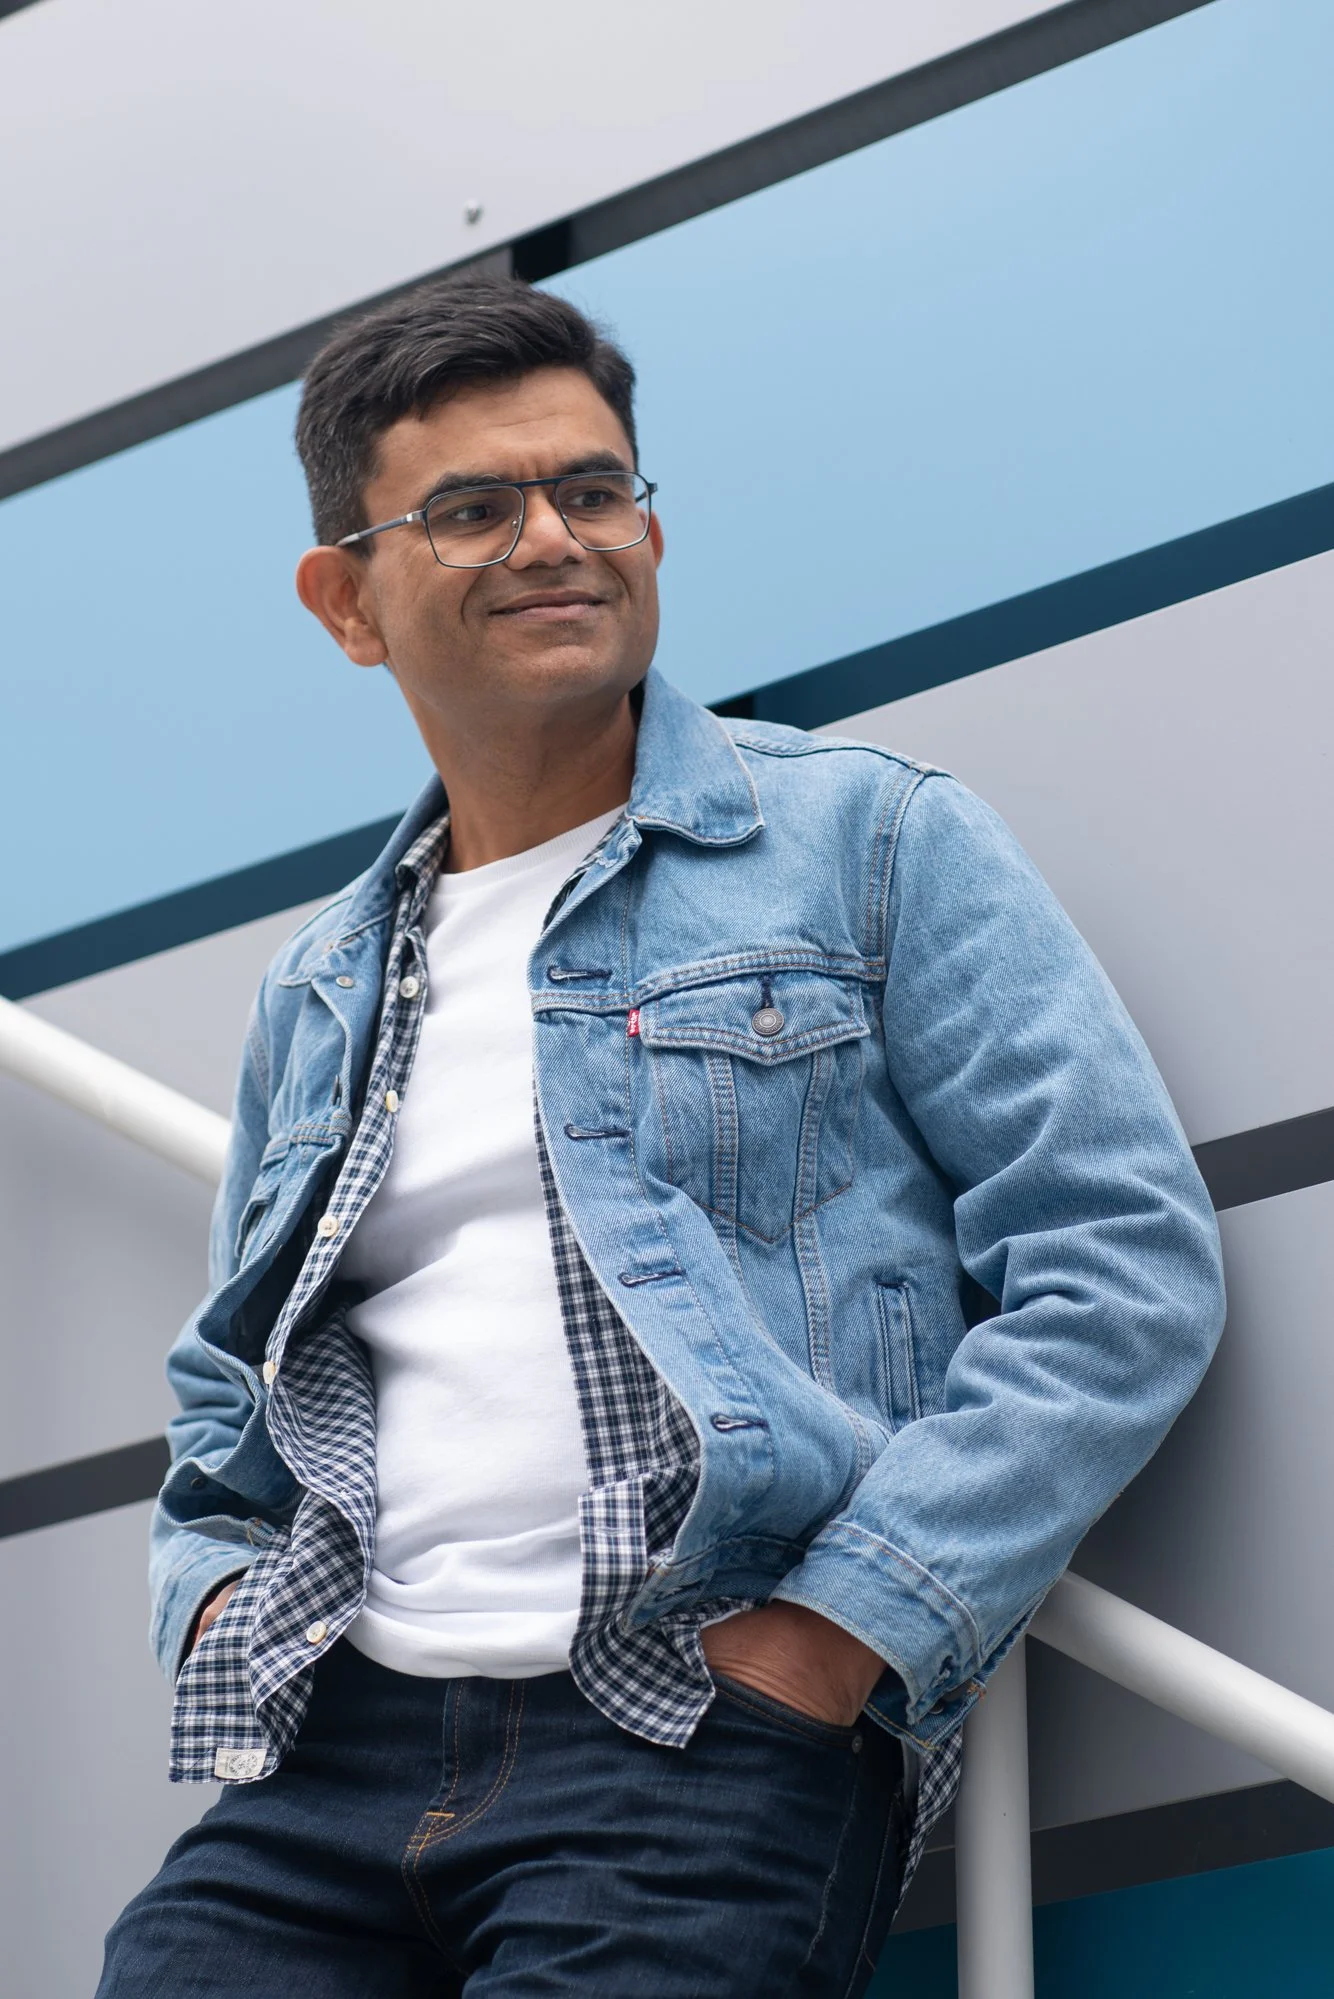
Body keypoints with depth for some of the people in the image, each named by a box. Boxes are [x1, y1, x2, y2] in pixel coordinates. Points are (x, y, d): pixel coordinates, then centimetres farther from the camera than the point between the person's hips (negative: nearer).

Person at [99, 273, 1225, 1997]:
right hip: (336, 1749, 4)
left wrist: (847, 1626, -9)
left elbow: (1125, 1260, 0)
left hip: (712, 1738, -4)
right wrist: (217, 1608, 9)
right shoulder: (316, 999, 23)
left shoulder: (869, 841, 9)